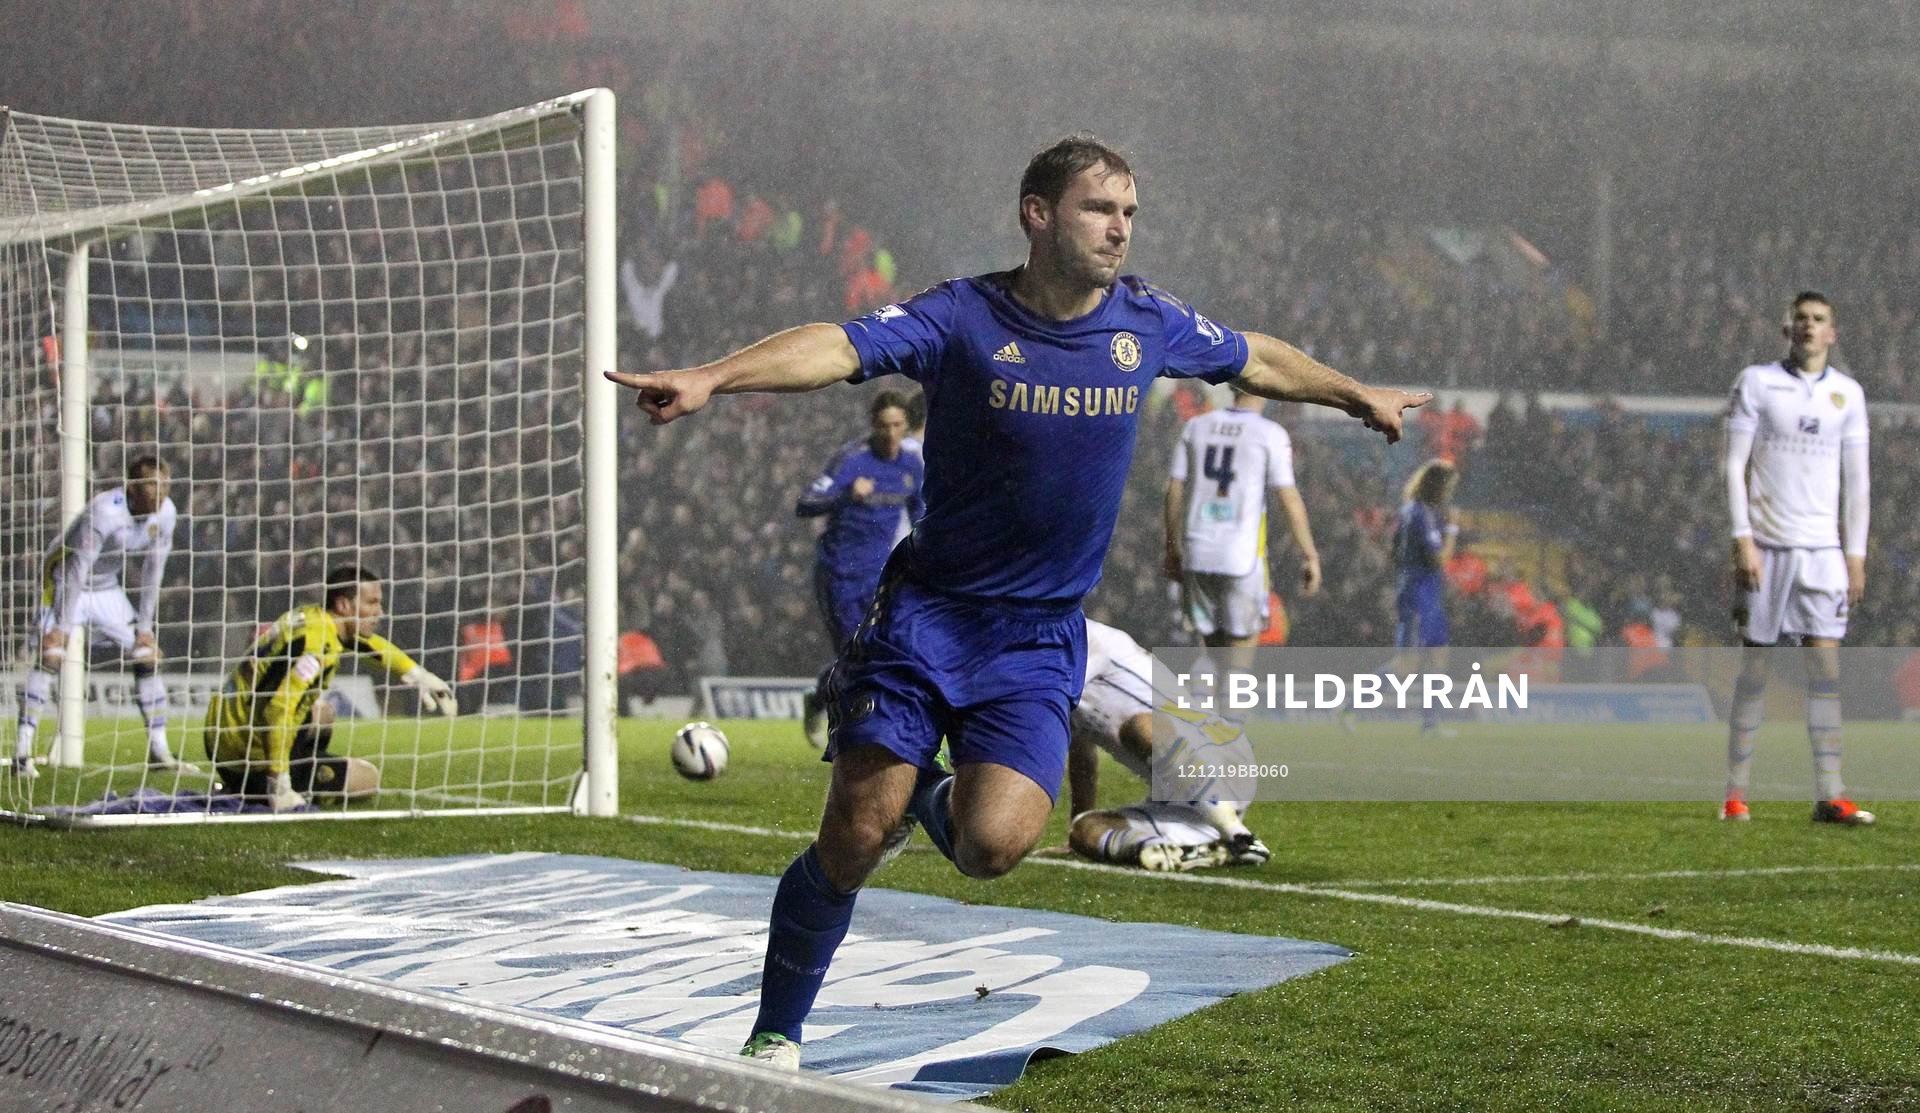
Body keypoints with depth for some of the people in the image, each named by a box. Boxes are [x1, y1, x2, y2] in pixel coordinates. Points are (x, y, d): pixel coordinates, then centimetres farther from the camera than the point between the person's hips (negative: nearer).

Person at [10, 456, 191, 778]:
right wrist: (64, 627, -26)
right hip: (63, 579, -7)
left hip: (106, 586, 7)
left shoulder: (165, 514, -12)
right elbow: (77, 570, -28)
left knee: (148, 654, 1)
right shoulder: (105, 512, -31)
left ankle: (159, 752, 10)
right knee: (51, 654, -22)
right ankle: (22, 754, -24)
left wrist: (144, 626, -1)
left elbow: (153, 570, -2)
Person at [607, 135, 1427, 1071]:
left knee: (995, 844, -19)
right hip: (927, 612, -3)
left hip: (1042, 639, 3)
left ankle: (934, 794, 19)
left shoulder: (1147, 324, 2)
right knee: (854, 838, -11)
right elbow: (840, 346, -27)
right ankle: (774, 1038, 9)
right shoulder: (963, 317, -11)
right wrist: (709, 378, -44)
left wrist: (1358, 396, 35)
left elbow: (1258, 361, 22)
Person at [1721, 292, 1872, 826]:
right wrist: (1743, 539, -9)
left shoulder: (1848, 393, 10)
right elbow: (1735, 465, 0)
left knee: (1825, 666, -4)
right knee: (1754, 667, -1)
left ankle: (1829, 794, -5)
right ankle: (1735, 792, 5)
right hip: (1766, 543, -2)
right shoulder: (1756, 382, 2)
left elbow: (1855, 478, 11)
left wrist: (1855, 555, 5)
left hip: (1823, 546, 2)